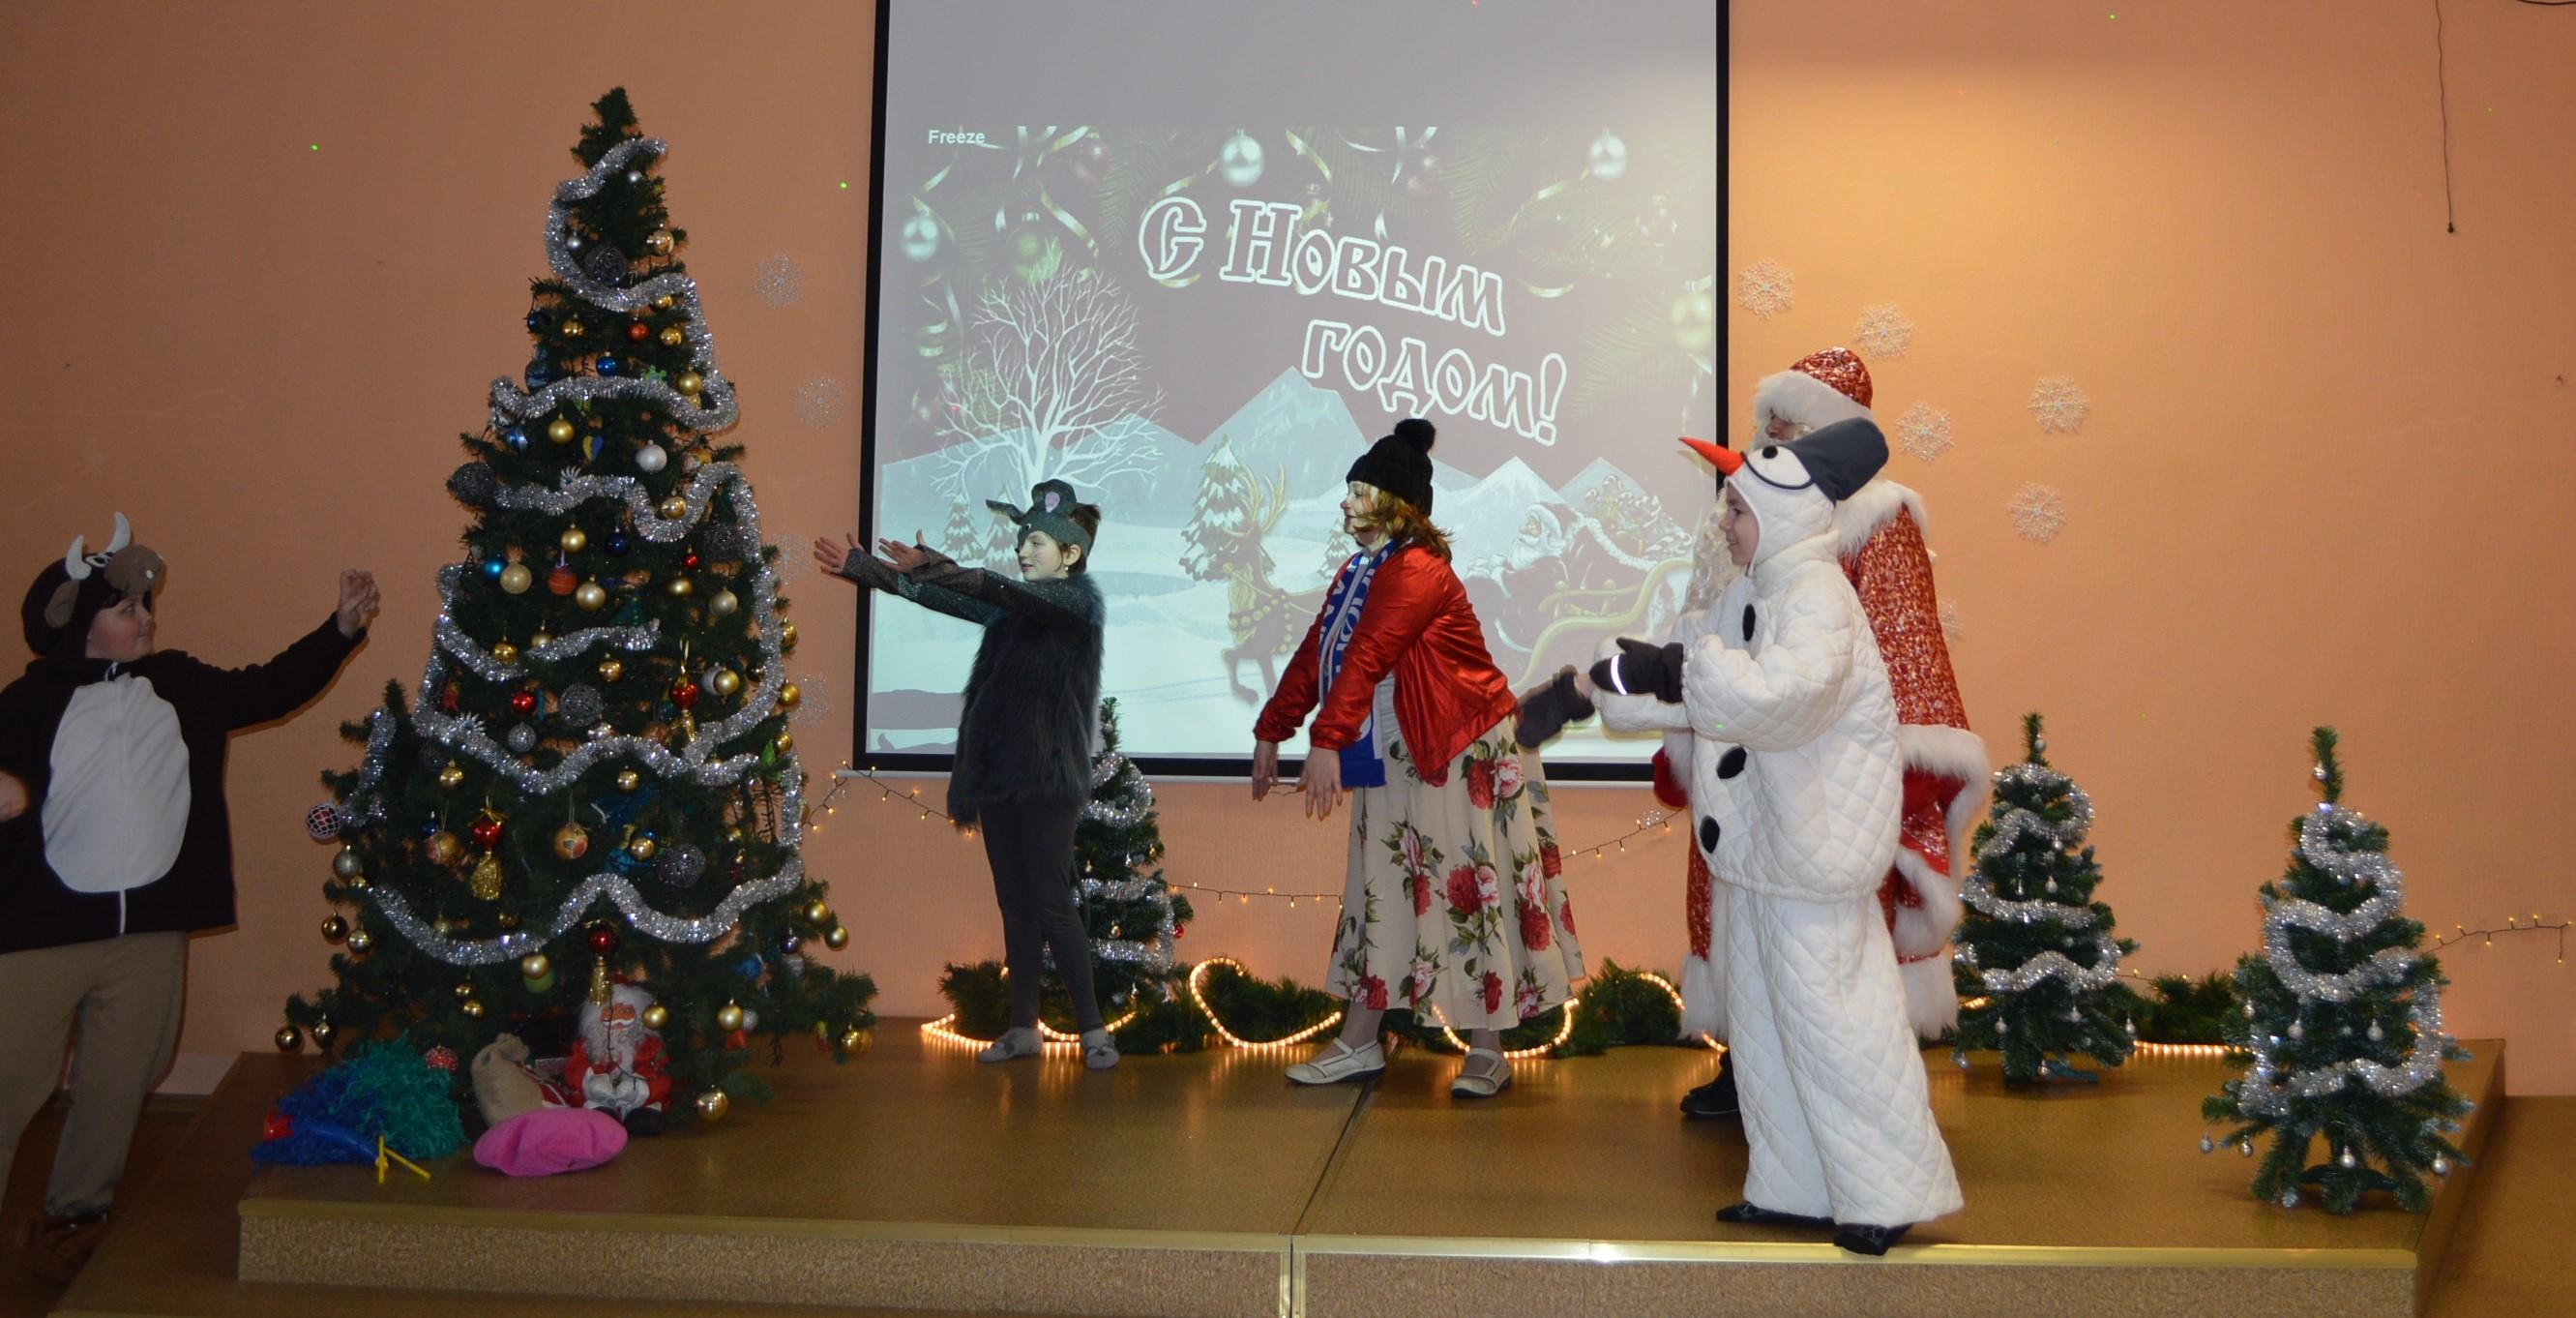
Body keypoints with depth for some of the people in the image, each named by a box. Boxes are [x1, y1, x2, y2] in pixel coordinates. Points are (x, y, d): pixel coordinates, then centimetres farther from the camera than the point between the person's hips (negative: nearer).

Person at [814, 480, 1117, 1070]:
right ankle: (1023, 1027, 15)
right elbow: (954, 598, 13)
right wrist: (863, 569, 9)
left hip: (1047, 777, -7)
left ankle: (1093, 1029, 0)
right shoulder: (1015, 608, 16)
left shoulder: (1078, 599, -6)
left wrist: (928, 564, -32)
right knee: (1014, 904, 9)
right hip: (998, 773, 7)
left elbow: (999, 590, -21)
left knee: (1051, 902, -8)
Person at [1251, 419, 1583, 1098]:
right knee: (1379, 891, 10)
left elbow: (1367, 657, -32)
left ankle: (1486, 1052, 9)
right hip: (1393, 762, 9)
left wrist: (1327, 742, -41)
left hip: (1464, 756, -9)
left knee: (1469, 891, -1)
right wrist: (1272, 731, 13)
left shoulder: (1416, 571, -20)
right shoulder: (1357, 572, 11)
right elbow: (1314, 654, 14)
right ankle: (1358, 1044, 18)